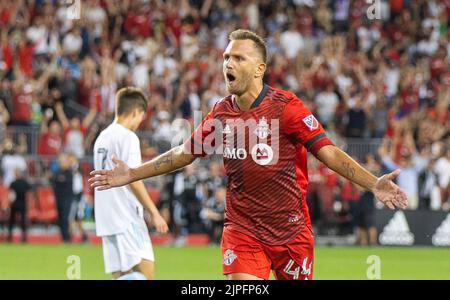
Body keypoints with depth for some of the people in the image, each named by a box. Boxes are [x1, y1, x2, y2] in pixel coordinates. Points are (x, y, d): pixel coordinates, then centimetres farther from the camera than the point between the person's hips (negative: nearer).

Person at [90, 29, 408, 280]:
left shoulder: (286, 107, -12)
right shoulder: (221, 113, 2)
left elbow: (329, 152, -17)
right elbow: (183, 153, 16)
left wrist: (374, 183, -31)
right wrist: (131, 174, 15)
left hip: (291, 230, -2)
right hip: (242, 230, 2)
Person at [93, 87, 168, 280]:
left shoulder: (102, 137, 16)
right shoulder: (128, 137, -10)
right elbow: (133, 180, -16)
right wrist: (154, 213, -13)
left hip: (106, 220, 9)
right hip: (127, 219, -9)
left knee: (119, 274, 8)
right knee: (145, 270, -11)